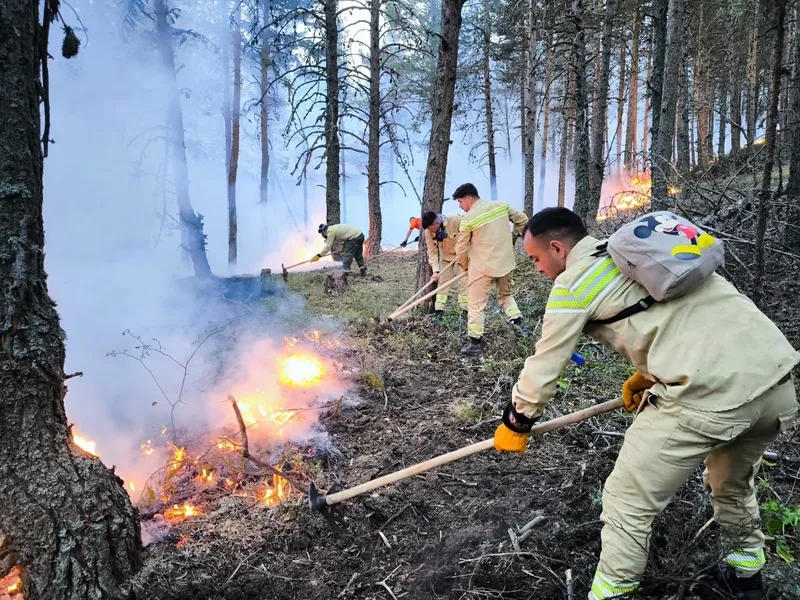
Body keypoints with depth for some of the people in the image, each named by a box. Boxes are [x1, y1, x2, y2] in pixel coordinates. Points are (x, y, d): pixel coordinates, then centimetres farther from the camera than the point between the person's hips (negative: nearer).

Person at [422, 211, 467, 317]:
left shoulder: (456, 220, -32)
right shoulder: (428, 231, -18)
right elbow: (432, 251, -14)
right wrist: (436, 270, -23)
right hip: (445, 257, 4)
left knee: (463, 282, -6)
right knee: (442, 282, 3)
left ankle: (465, 310, 1)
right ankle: (439, 309, 8)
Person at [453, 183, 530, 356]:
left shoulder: (468, 218, -12)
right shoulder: (501, 205, 0)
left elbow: (461, 249, -6)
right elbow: (522, 220, 9)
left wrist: (465, 266, 12)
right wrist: (512, 237, 21)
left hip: (482, 267, -5)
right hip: (505, 262, 5)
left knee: (476, 304, 4)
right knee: (506, 294, 27)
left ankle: (474, 343, 6)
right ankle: (518, 322, 13)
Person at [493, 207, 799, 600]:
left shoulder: (571, 283, 2)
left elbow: (544, 365, 8)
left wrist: (515, 424, 24)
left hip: (709, 394, -9)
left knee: (628, 505, 8)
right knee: (732, 483, 34)